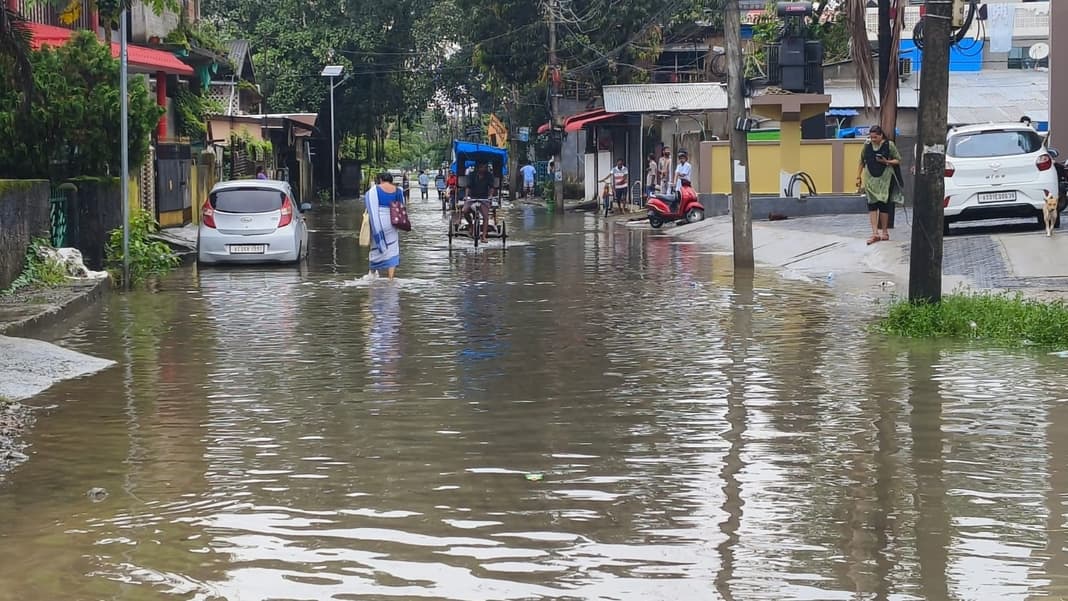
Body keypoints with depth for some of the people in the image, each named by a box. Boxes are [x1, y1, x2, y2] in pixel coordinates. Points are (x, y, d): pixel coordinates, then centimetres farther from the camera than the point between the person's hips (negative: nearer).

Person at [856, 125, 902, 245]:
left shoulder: (889, 145, -5)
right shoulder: (867, 145, 3)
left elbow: (898, 160, 0)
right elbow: (861, 162, 12)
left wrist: (886, 162, -17)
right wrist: (858, 178, 8)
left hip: (885, 179, -2)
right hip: (870, 179, 2)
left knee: (884, 205, 3)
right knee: (872, 204, -6)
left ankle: (884, 232, 16)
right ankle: (875, 233, -8)